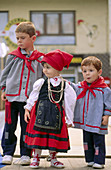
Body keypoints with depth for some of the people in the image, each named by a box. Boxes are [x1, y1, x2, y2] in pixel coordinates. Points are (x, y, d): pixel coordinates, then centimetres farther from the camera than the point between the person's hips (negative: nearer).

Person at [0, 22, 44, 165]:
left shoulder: (39, 59, 2)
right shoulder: (13, 56, 4)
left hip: (30, 99, -1)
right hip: (12, 96, 1)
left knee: (27, 127, 4)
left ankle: (26, 155, 15)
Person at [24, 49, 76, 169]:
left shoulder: (65, 85, 2)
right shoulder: (40, 83, 1)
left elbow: (69, 103, 6)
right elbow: (33, 96, 10)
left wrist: (69, 119, 8)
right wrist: (27, 109, 7)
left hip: (56, 114, 0)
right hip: (40, 112, 0)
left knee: (55, 136, 6)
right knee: (38, 135, 2)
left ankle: (53, 159, 24)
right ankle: (36, 158, 17)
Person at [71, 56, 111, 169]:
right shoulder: (80, 87, 5)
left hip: (98, 122, -5)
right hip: (85, 122, 5)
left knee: (98, 142, 2)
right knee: (87, 141, 14)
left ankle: (99, 161, 10)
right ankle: (90, 160, 25)